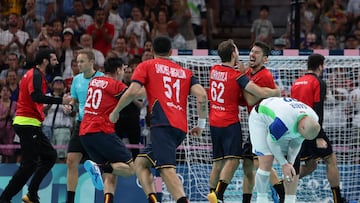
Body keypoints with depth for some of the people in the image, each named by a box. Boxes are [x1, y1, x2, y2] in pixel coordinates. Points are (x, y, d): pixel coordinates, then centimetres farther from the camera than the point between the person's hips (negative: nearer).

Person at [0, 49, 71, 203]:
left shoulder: (34, 74, 19)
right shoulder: (36, 75, -12)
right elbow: (36, 96, -27)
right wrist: (61, 101, -27)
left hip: (30, 124, 11)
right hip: (28, 123, -11)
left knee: (50, 156, 11)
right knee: (30, 164, -10)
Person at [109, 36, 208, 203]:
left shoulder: (146, 66, 12)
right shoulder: (185, 72, 23)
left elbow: (132, 92, -2)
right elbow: (202, 95, 8)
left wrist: (115, 112, 12)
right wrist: (201, 124, 16)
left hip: (162, 125, -6)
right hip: (181, 128, 6)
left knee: (167, 170, -20)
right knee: (140, 162, 15)